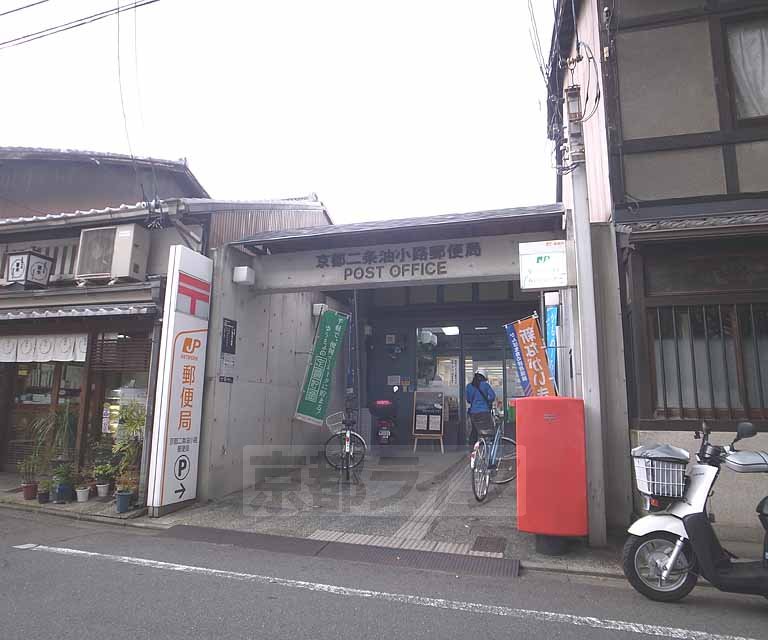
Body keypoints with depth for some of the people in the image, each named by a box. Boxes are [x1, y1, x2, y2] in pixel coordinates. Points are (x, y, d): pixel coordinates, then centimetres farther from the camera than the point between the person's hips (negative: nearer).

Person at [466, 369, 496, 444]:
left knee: (474, 431, 15)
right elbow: (492, 396, -8)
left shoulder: (469, 386, 8)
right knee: (488, 432, 0)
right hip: (484, 412, -4)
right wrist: (489, 403, 9)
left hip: (473, 412, 4)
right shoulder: (485, 385, -2)